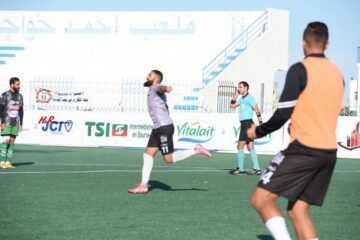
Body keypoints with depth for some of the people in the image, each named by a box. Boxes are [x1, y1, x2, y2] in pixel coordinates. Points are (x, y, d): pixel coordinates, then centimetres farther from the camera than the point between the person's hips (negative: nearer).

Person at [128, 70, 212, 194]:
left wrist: (166, 88, -59)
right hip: (157, 128, 10)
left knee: (169, 159, -9)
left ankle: (196, 150, 0)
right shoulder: (151, 91, 23)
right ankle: (143, 185, 7)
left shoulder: (156, 87, -8)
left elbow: (161, 88, -36)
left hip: (164, 127, -10)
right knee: (148, 154, 6)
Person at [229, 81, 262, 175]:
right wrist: (236, 95, 14)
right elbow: (232, 105, 23)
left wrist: (261, 123, -18)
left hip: (247, 123, -9)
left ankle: (240, 169, -6)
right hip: (244, 124, 9)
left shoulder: (249, 98, -9)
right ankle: (257, 168, 6)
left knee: (240, 146, -8)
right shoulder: (241, 99, 17)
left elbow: (257, 110, -13)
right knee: (250, 147, 6)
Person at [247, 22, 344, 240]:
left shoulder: (300, 69, -8)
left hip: (304, 149, -7)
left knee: (261, 199, -3)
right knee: (298, 211, 12)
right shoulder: (337, 74, 13)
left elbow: (284, 113, -11)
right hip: (329, 152, 7)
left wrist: (259, 131, 4)